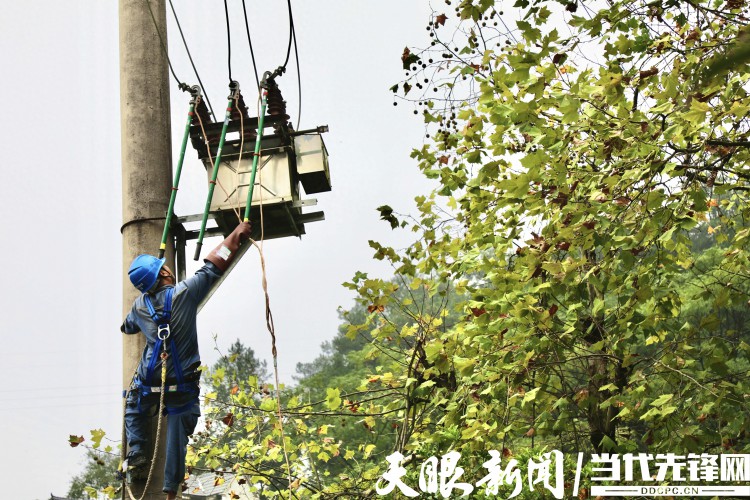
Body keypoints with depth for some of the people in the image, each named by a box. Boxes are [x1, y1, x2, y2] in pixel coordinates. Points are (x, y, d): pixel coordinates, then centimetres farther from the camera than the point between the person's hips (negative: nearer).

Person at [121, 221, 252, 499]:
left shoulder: (140, 305, 1)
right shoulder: (184, 293, -12)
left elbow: (128, 327, 24)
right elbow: (213, 267, -8)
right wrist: (237, 233, 2)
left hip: (148, 384, 2)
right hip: (183, 386, -2)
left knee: (133, 411, 31)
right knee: (177, 436, 8)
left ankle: (136, 453, 14)